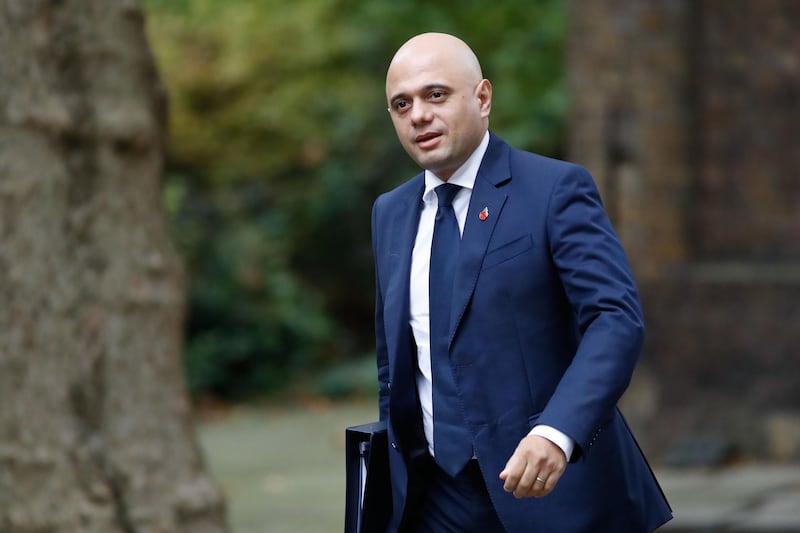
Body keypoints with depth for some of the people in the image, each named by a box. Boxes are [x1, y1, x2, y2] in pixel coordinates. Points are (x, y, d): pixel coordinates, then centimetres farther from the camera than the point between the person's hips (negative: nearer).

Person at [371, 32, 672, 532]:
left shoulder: (556, 189, -7)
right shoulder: (390, 213, 12)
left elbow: (617, 320, -18)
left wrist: (557, 433, -32)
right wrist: (392, 484, 16)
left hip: (554, 492, -5)